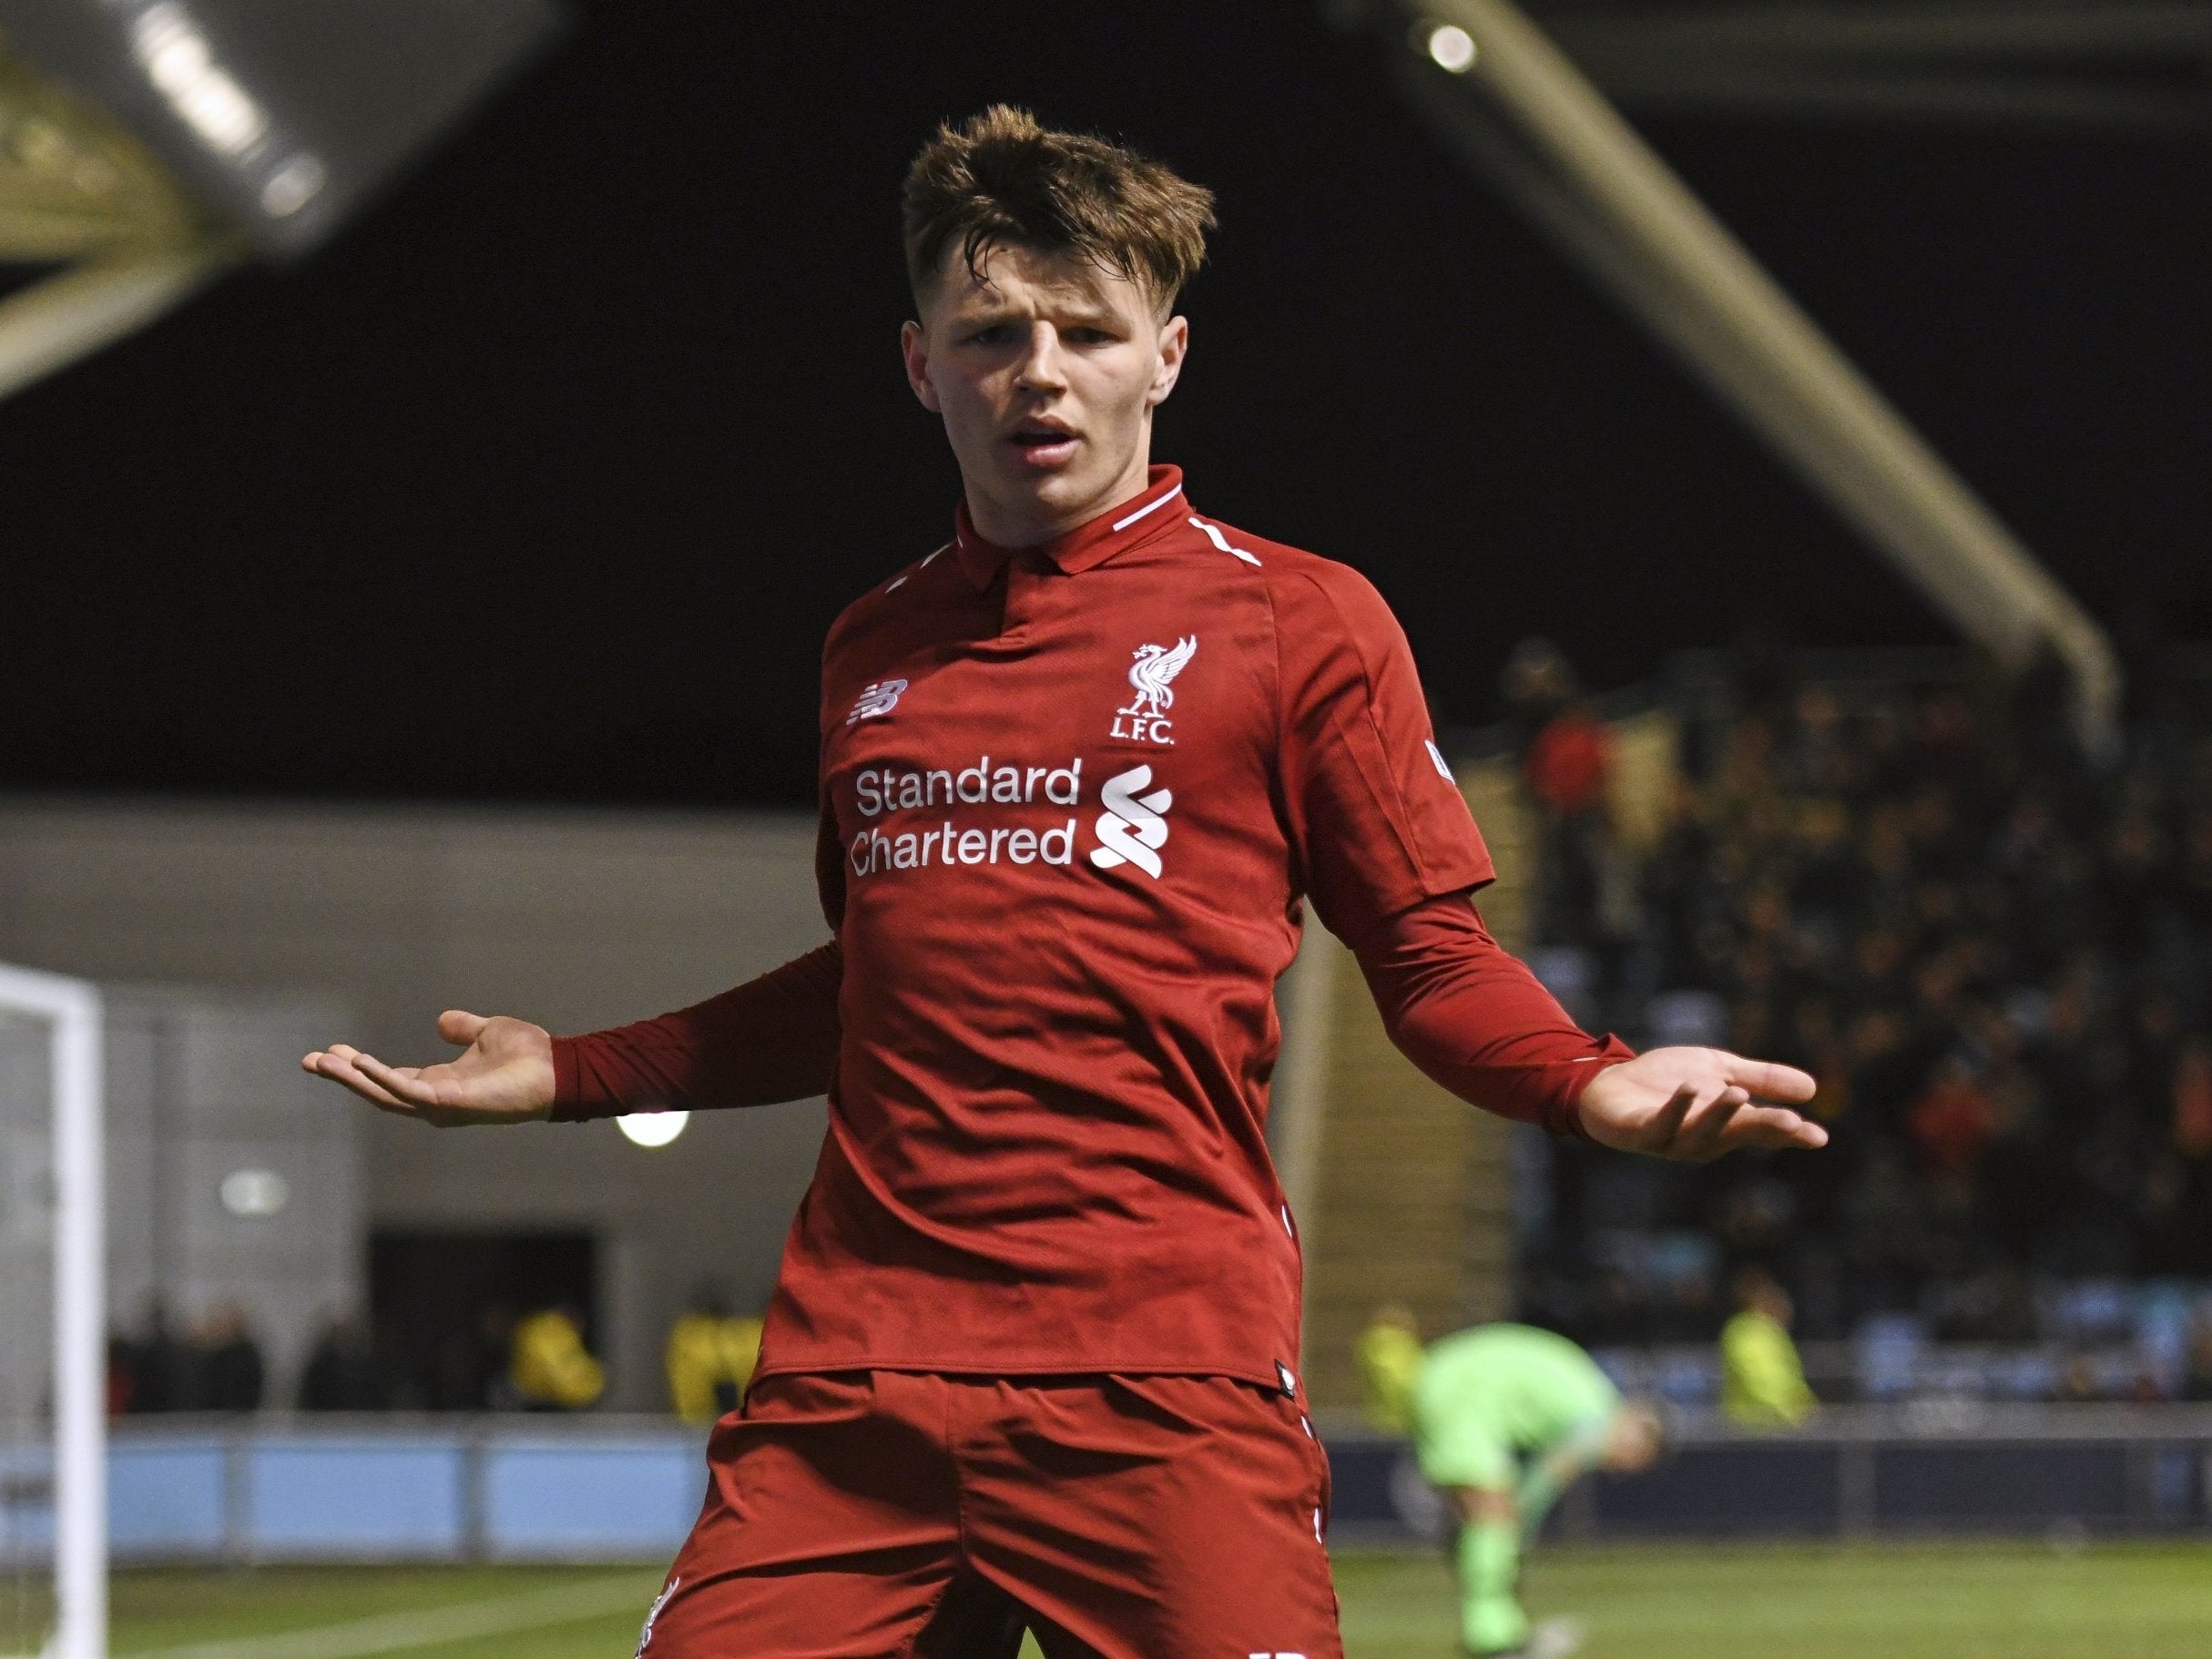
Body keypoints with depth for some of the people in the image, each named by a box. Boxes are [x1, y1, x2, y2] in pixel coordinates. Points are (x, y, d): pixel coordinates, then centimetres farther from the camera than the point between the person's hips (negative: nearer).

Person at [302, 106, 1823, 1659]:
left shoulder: (1297, 620, 5)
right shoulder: (874, 652, 18)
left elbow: (1434, 963, 4)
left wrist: (1595, 1084, -15)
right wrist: (571, 1071, 30)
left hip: (1164, 1382, -4)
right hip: (846, 1388, 4)